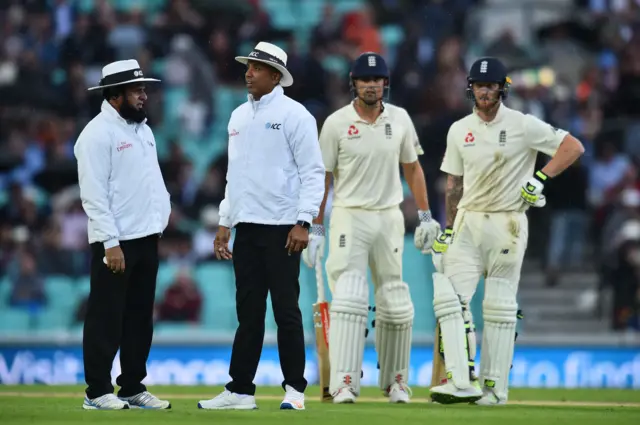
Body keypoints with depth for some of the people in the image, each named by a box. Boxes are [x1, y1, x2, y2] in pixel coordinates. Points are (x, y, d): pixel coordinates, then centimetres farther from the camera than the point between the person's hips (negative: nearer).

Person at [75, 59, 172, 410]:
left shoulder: (142, 128, 15)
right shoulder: (97, 133, -11)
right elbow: (94, 194, -15)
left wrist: (164, 206, 5)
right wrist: (111, 243, -20)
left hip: (147, 237, 8)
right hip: (115, 241, -8)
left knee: (140, 318, 11)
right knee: (106, 318, -3)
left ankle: (133, 388, 18)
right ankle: (98, 392, 2)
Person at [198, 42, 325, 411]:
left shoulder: (294, 114, -6)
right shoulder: (239, 117, 16)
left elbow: (313, 171, -10)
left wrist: (303, 222, -17)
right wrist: (225, 223, 17)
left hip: (281, 228, -7)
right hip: (246, 227, 7)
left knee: (286, 310, -4)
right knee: (248, 311, 8)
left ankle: (295, 389, 2)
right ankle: (240, 391, 9)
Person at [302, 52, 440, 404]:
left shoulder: (399, 119, 4)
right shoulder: (336, 123, -5)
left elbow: (412, 167, 13)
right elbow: (321, 177, -1)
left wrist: (425, 216, 8)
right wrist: (316, 231, -5)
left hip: (389, 218, 3)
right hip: (349, 218, -3)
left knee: (395, 304, 7)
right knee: (349, 301, -14)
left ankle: (395, 381, 20)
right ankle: (344, 383, -18)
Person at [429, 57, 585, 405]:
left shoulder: (523, 125, -5)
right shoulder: (459, 130, 9)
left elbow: (573, 147, -7)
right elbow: (454, 185, 15)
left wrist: (541, 179, -17)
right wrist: (447, 231, 11)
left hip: (507, 224, -4)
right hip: (467, 223, 4)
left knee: (500, 308, -1)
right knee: (450, 298, -11)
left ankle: (495, 387, 5)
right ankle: (462, 382, -16)